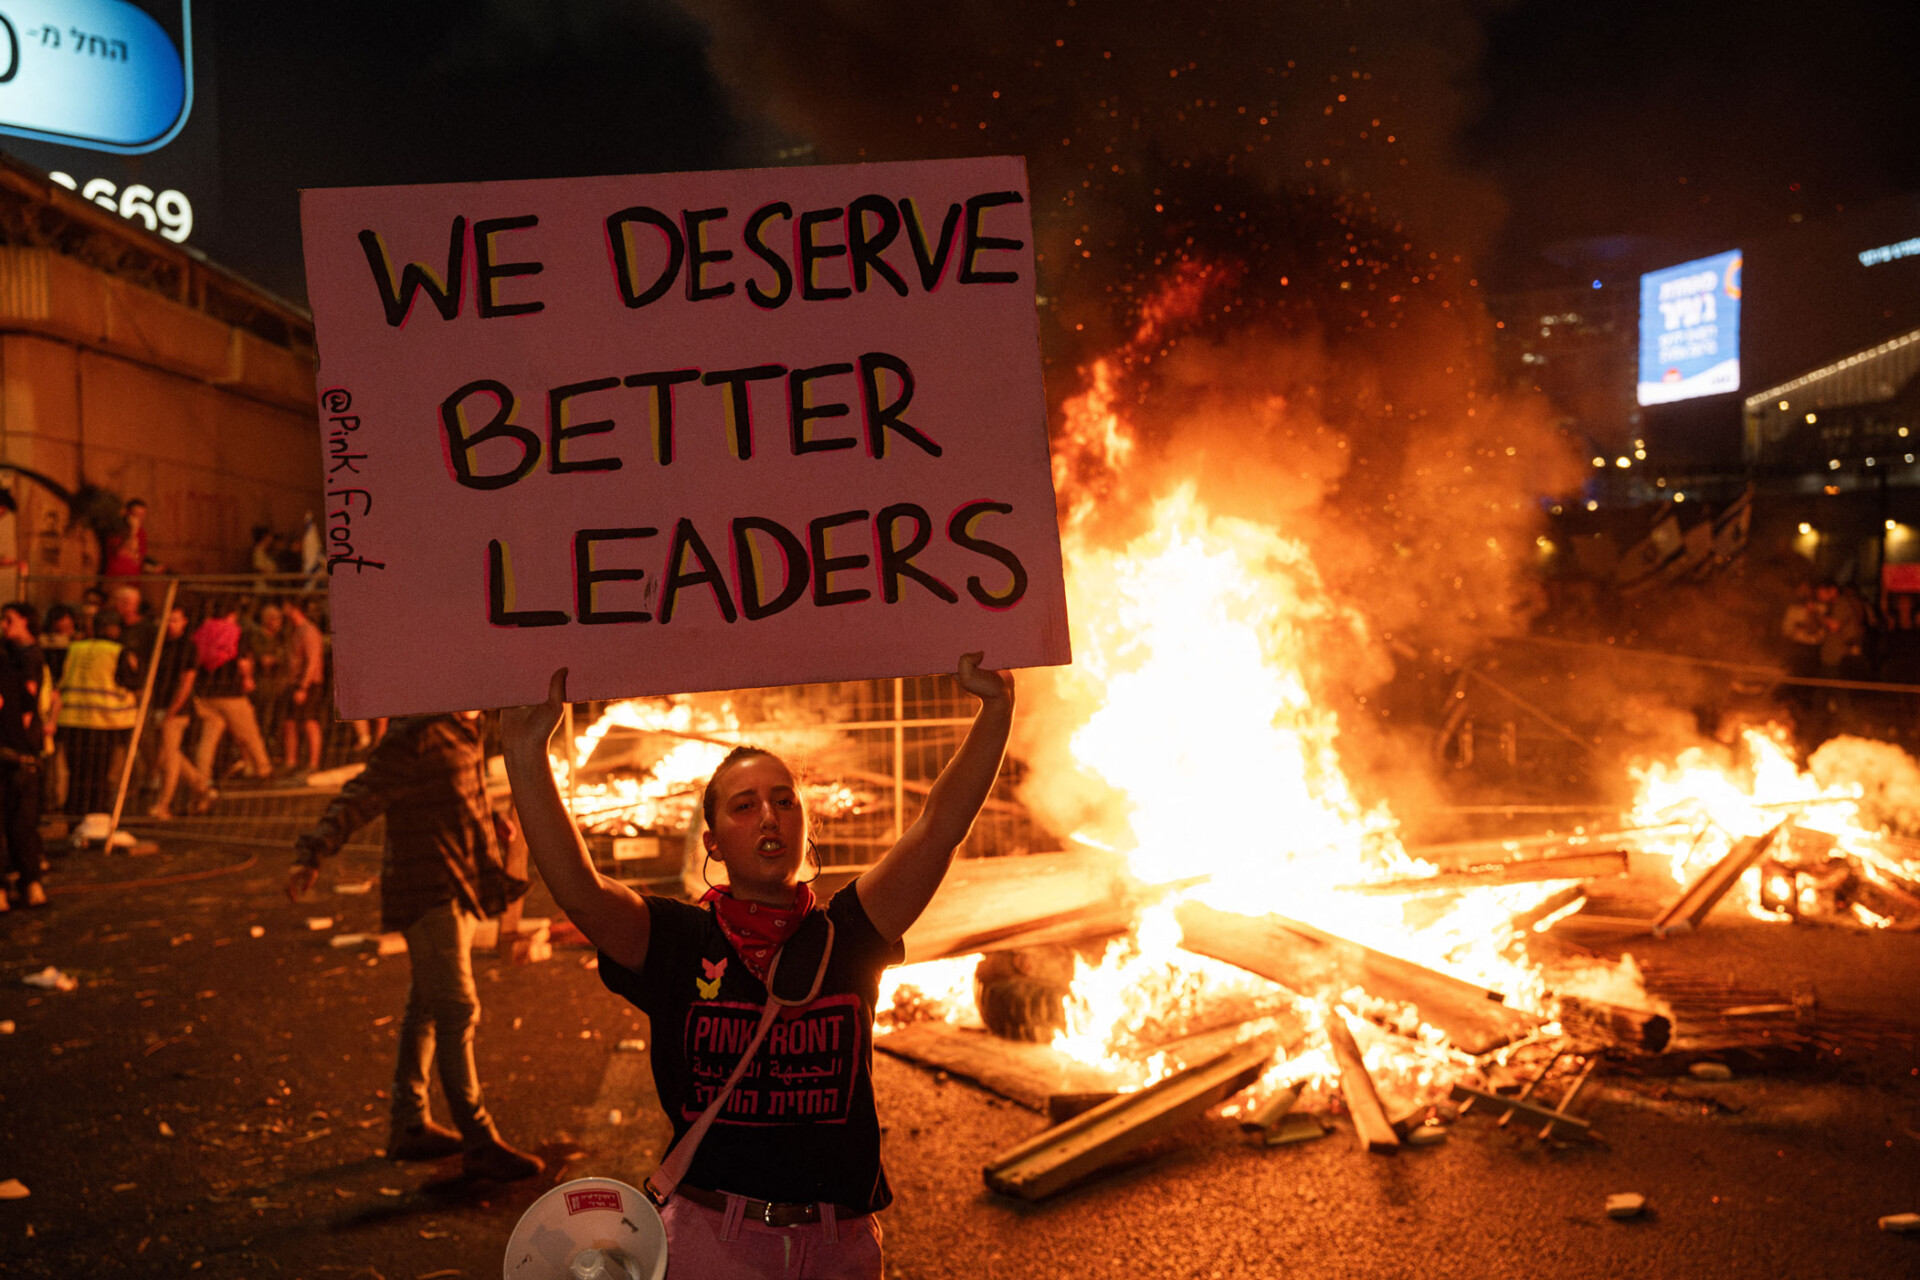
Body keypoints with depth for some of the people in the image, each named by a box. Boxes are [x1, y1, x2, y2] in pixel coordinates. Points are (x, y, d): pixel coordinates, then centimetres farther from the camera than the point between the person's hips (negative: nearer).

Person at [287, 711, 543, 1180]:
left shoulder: (465, 727, 9)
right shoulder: (414, 736, -19)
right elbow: (357, 801, -23)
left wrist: (492, 821, 13)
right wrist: (311, 856, -31)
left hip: (460, 885, 10)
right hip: (428, 890, -10)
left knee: (428, 1006, 16)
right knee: (457, 1010, -8)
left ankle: (411, 1126, 28)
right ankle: (479, 1142, -1)